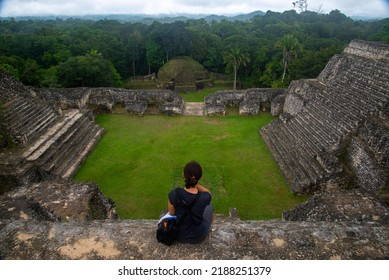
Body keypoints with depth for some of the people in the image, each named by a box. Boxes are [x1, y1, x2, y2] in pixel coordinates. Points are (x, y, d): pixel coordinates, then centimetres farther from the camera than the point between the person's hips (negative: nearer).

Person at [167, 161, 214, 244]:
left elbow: (171, 213, -9)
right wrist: (195, 183, -19)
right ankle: (208, 230, 52)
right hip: (198, 236, -1)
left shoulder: (174, 194, -29)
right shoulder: (205, 197, -30)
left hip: (178, 234, 1)